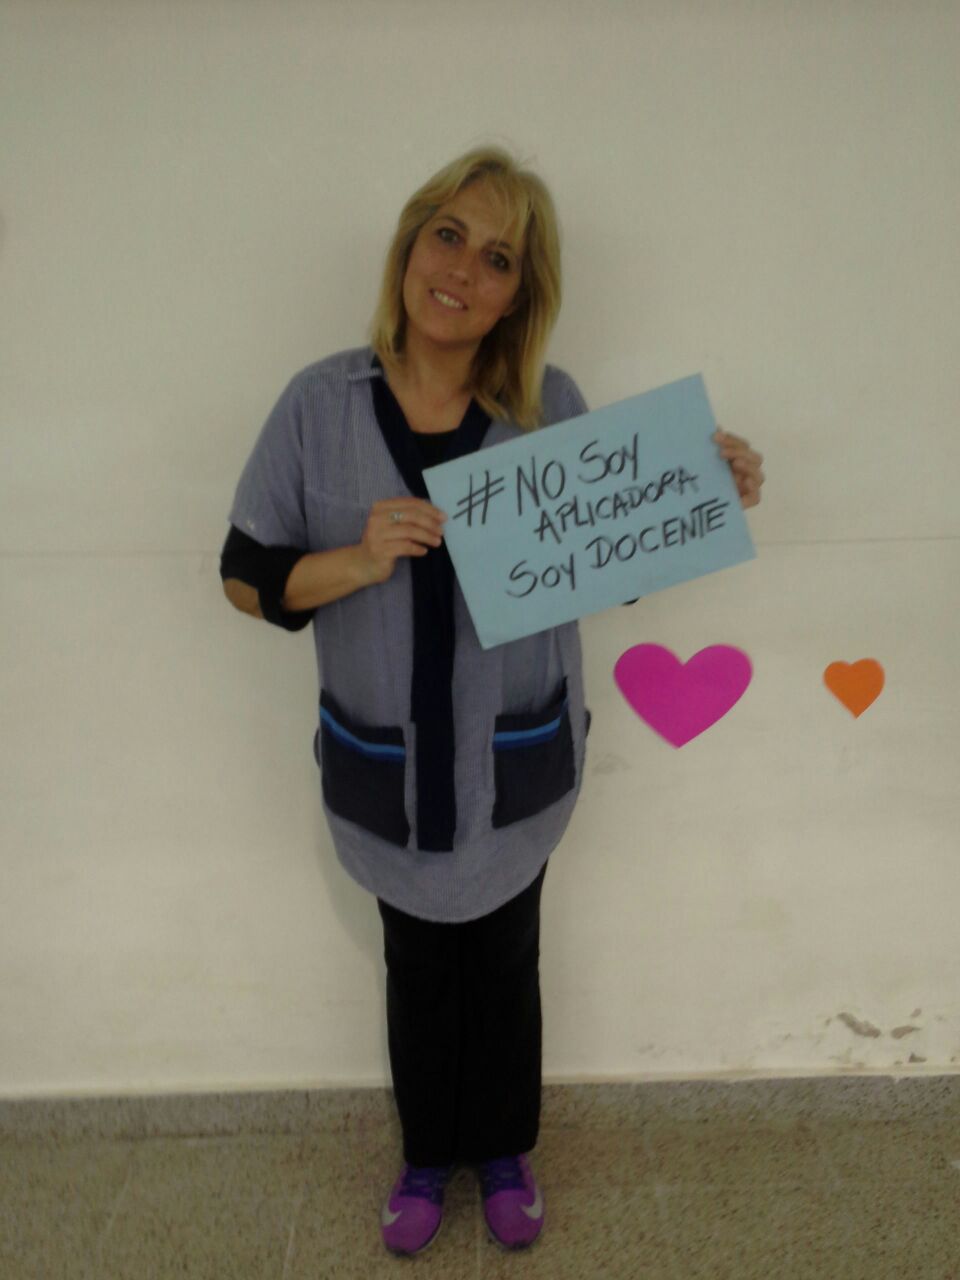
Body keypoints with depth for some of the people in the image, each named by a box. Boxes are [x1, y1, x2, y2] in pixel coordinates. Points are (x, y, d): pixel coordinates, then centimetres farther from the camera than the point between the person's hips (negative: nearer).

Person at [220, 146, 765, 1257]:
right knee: (418, 969, 21)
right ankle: (427, 1155, 50)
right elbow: (245, 577, -8)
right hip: (389, 770, 0)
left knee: (504, 966, 21)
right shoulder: (322, 402, -10)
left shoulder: (550, 404, -9)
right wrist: (358, 561, -27)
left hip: (515, 768, 0)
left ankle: (504, 1152, 50)